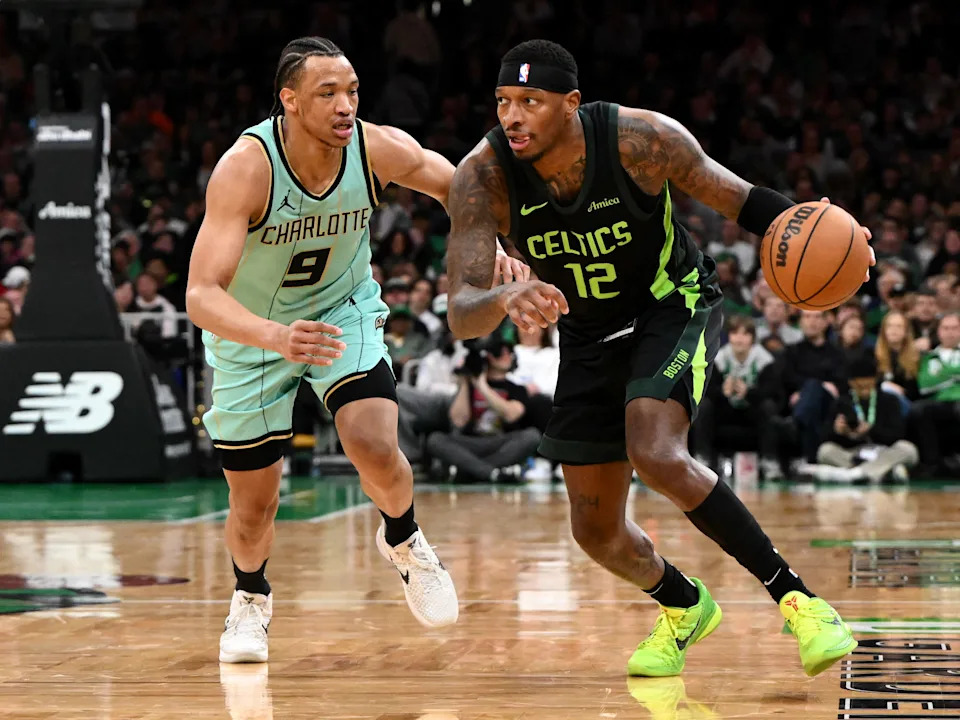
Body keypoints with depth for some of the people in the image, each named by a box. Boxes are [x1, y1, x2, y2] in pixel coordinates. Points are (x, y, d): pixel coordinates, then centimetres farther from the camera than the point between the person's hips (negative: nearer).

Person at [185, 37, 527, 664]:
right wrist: (277, 336, -57)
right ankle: (251, 597, 40)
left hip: (343, 310, 2)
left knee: (376, 449, -23)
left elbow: (455, 186, 0)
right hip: (252, 329, -1)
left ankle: (403, 541, 11)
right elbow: (202, 295, -40)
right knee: (254, 507, 5)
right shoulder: (245, 169, -34)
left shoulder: (380, 149, -23)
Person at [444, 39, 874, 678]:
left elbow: (731, 195, -10)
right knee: (597, 531, 7)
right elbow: (462, 314, -31)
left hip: (675, 308, -4)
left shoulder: (639, 139, -27)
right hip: (589, 335, 4)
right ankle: (685, 607, 39)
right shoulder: (484, 177, -24)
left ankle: (797, 599, -20)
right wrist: (507, 299, -55)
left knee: (657, 455, -30)